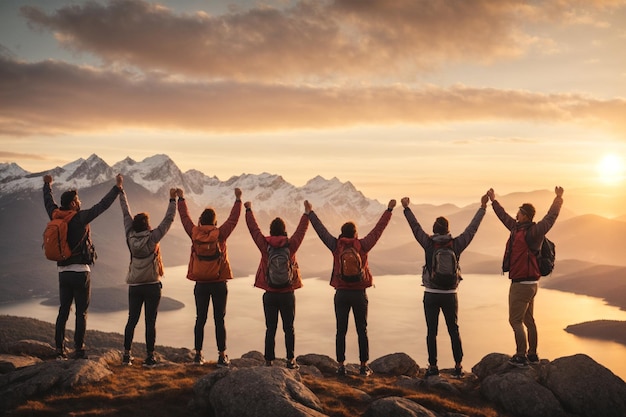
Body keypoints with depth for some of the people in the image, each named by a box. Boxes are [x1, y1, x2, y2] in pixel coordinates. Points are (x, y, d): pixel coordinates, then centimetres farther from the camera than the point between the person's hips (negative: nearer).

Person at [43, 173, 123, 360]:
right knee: (81, 313, 0)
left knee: (63, 311, 11)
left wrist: (47, 185, 41)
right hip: (80, 271, -6)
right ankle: (79, 350, 0)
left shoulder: (56, 216, 4)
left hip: (63, 271, 6)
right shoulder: (80, 218, -12)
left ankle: (59, 349, 11)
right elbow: (102, 205, -12)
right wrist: (117, 188, -4)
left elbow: (49, 202, 24)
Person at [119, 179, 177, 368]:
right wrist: (172, 200, -2)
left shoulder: (130, 237, -3)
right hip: (152, 286, -4)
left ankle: (126, 355, 11)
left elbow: (126, 214, 7)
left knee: (132, 320, 10)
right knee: (150, 322, -1)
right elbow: (168, 220, -9)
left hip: (134, 286, 4)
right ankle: (149, 357, 1)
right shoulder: (152, 238, -13)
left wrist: (121, 192, 17)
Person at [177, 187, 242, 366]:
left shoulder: (194, 233, -3)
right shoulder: (220, 234, -9)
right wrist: (238, 200, 10)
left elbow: (185, 217, 12)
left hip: (201, 284, 2)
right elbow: (233, 219, 0)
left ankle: (198, 355, 13)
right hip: (218, 283, -2)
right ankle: (222, 356, 4)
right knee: (219, 320, 2)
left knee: (200, 319, 10)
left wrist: (181, 199, 26)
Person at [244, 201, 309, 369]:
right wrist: (307, 213, 24)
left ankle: (269, 361, 6)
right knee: (289, 329, 9)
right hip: (288, 294, 0)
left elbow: (253, 228, 7)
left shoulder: (265, 245, -6)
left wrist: (248, 210, 21)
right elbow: (301, 230, 8)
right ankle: (290, 360, 10)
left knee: (270, 329, 5)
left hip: (270, 295, 0)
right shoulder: (291, 244, -7)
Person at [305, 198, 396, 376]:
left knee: (341, 331, 5)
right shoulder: (362, 245, -4)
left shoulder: (336, 245, -2)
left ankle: (341, 365, 5)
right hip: (359, 293, 0)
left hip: (341, 294, 1)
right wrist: (389, 210, 11)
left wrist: (310, 213, 17)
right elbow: (378, 229, 3)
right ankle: (364, 366, 8)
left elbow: (321, 230, 6)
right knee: (362, 330, 7)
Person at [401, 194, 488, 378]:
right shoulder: (456, 245, -4)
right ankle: (458, 366, 10)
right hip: (450, 295, 1)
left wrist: (407, 208, 13)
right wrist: (483, 207, 11)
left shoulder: (428, 244, -8)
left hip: (431, 294, -1)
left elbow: (416, 227, 2)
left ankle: (433, 366, 6)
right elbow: (472, 228, 3)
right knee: (454, 331, 9)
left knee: (431, 332, 3)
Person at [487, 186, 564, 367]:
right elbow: (505, 217, 25)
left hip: (522, 284, -10)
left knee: (515, 320, -4)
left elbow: (550, 218, -23)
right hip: (529, 283, 10)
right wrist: (493, 201, 33)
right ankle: (532, 355, 26)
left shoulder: (532, 232, -16)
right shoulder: (517, 228, 10)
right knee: (528, 320, 16)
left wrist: (558, 199, -31)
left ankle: (521, 356, 2)